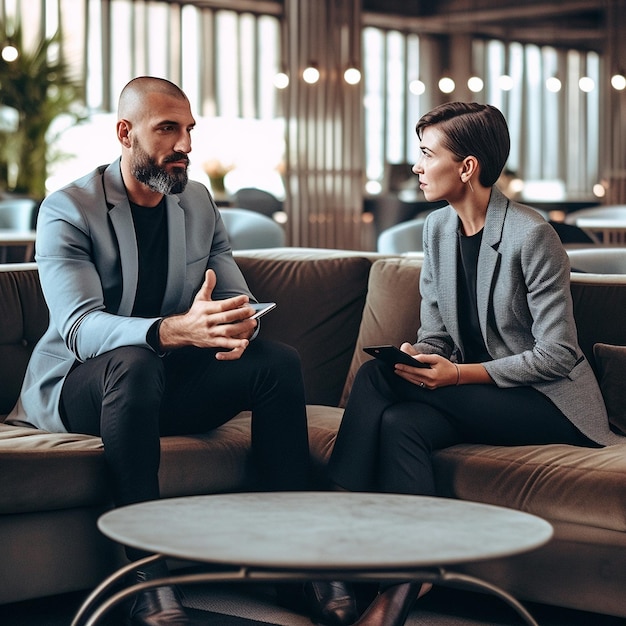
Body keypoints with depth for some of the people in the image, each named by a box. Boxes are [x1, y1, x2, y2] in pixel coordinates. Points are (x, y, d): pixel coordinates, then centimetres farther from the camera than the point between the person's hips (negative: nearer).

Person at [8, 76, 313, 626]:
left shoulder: (199, 203, 8)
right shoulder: (67, 210, -12)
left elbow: (239, 299, 5)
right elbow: (80, 327, -26)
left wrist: (241, 324, -23)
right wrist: (175, 330, -45)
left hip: (172, 380, 6)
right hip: (77, 387, -5)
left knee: (279, 361, -18)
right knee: (135, 362, -39)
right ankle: (149, 580, -38)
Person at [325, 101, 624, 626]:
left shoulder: (531, 235, -16)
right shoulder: (438, 228, 7)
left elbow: (558, 354, -17)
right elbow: (435, 336, 10)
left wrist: (460, 374, -24)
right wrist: (420, 363, -16)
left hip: (547, 402, -6)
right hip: (472, 398, 7)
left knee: (377, 378, -25)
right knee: (400, 423, -28)